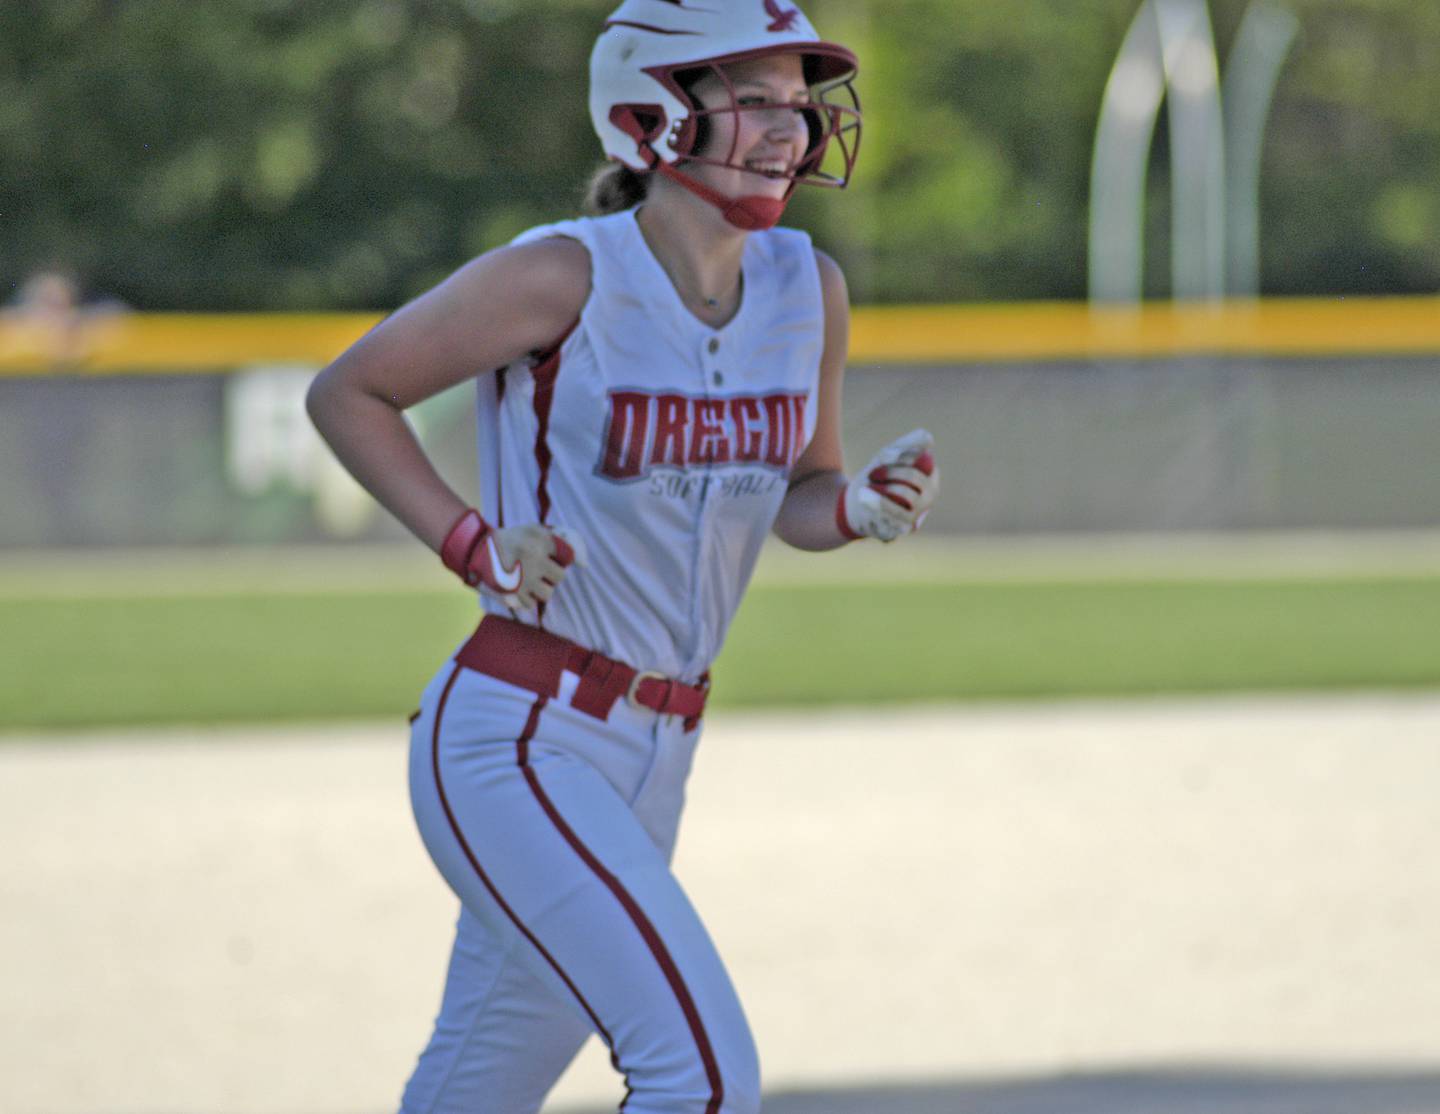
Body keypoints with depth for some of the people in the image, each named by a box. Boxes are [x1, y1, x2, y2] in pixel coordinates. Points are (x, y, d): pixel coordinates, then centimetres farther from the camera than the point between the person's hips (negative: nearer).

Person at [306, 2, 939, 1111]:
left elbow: (798, 500, 19)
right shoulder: (566, 276, -13)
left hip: (654, 758, 7)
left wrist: (864, 506, -4)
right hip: (514, 741, -7)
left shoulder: (807, 289, 5)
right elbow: (348, 393, -2)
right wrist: (472, 544, -12)